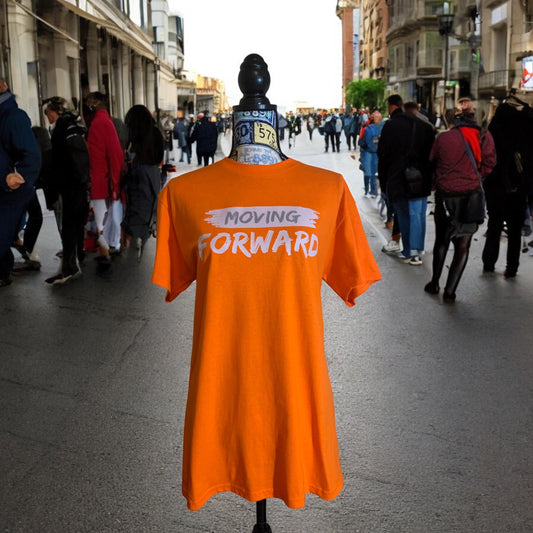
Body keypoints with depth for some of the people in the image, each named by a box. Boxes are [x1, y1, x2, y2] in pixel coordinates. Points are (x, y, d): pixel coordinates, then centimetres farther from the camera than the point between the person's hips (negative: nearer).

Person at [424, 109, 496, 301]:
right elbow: (489, 164, -4)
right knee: (462, 247, 7)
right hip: (470, 195, 0)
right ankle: (450, 290, 4)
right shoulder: (484, 136, -3)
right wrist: (473, 179, 11)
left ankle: (434, 283, 24)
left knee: (441, 241, 18)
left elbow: (431, 162, 6)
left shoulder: (443, 137, -4)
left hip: (444, 194, 1)